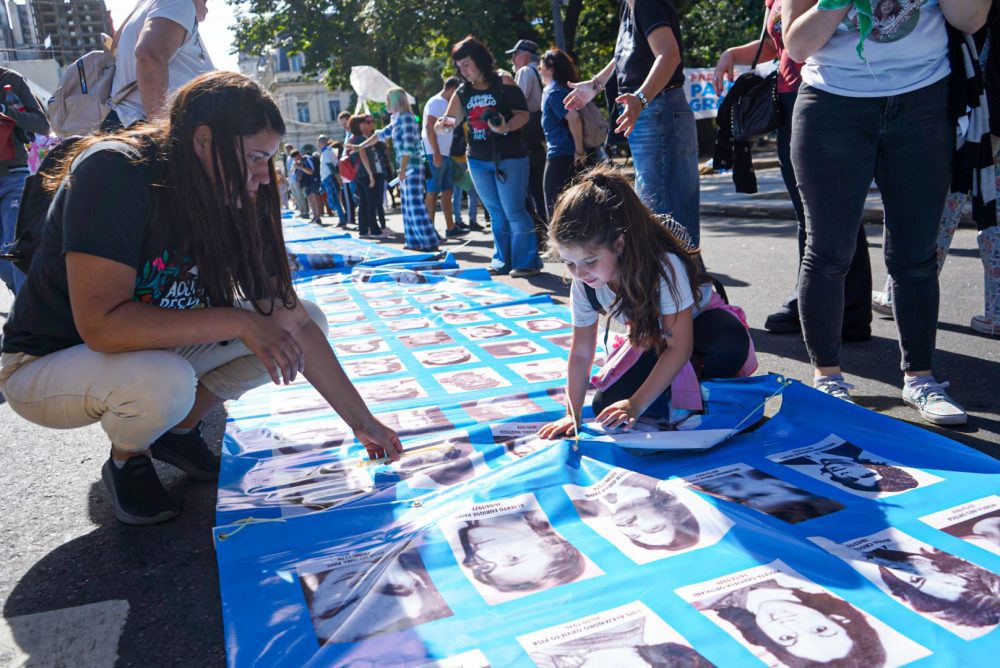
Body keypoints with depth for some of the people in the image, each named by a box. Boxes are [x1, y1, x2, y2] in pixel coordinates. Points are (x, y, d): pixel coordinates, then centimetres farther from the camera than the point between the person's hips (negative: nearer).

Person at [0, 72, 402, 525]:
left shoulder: (231, 200, -9)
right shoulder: (114, 173, -27)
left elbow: (291, 319, -10)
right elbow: (101, 324, -36)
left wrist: (361, 420, -11)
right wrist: (238, 321, -35)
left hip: (159, 347, 6)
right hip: (47, 365, -6)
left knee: (302, 319, -8)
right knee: (164, 384, -39)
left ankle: (180, 428, 8)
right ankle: (127, 458, -2)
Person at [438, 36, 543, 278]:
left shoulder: (503, 84, -8)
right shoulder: (463, 91, 9)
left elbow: (523, 114, -11)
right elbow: (453, 118, 6)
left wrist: (506, 127, -29)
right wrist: (444, 122, -17)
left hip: (509, 158, -6)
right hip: (478, 161, 6)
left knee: (513, 210, -7)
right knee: (496, 212, 12)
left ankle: (527, 262, 0)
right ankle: (503, 261, 19)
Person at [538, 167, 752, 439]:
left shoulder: (664, 264, -37)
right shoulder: (584, 284, -22)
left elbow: (680, 347, -35)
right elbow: (580, 354, -13)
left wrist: (636, 404, -40)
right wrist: (572, 414, -19)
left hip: (699, 323, -4)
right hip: (652, 342, 4)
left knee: (732, 341, -40)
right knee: (606, 407, -17)